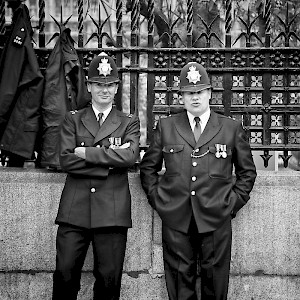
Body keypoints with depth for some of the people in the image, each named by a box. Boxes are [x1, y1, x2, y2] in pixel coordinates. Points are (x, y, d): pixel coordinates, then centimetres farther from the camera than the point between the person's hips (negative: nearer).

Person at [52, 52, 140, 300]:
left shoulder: (129, 122, 11)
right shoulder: (72, 120, 13)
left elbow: (130, 157, -9)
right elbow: (66, 160, -2)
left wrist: (86, 152, -8)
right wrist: (109, 161, -8)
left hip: (112, 212, 0)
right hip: (74, 210, 1)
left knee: (109, 278, 3)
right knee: (65, 274, 0)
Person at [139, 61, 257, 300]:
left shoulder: (232, 128, 7)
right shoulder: (165, 126, 9)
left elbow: (247, 171, 13)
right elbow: (148, 167, 15)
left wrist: (234, 202, 3)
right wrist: (157, 198, 5)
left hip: (216, 220, 0)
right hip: (175, 219, 1)